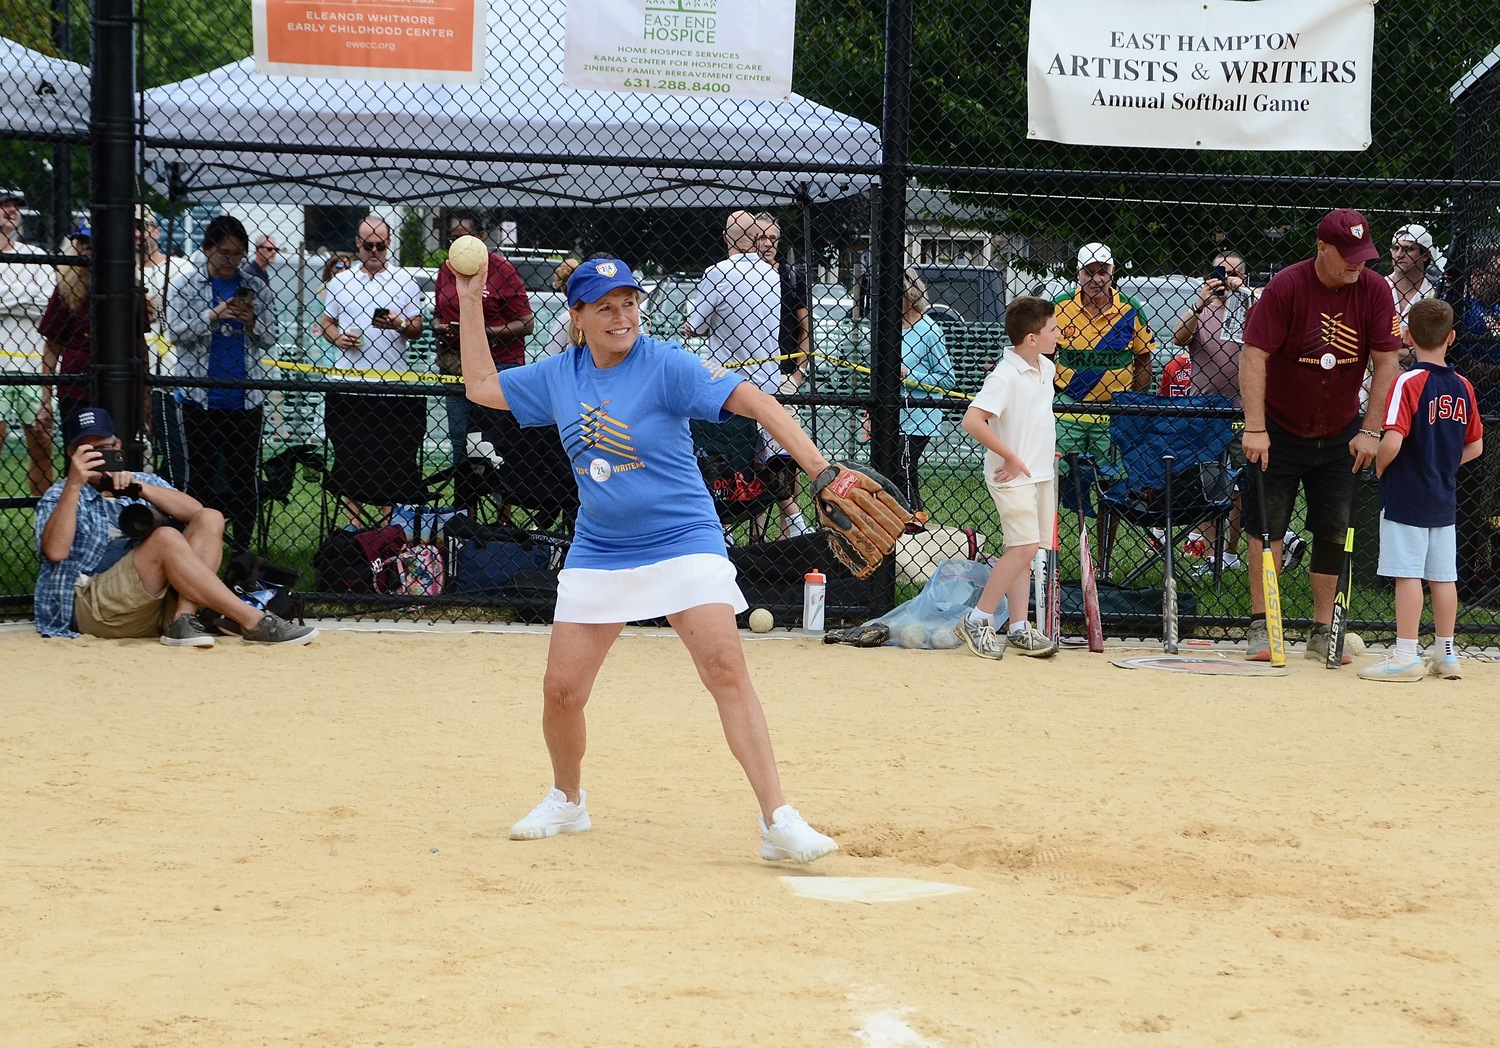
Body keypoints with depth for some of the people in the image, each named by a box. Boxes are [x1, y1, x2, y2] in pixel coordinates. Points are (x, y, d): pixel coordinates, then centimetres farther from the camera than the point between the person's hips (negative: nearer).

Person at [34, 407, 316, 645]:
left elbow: (194, 511, 2)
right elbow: (55, 551, -11)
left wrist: (140, 488, -10)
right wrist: (74, 484, -17)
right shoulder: (58, 498, 12)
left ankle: (183, 619, -31)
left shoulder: (146, 483, 24)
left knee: (210, 519, -11)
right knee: (165, 538, -28)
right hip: (93, 607, -5)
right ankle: (255, 623, -34)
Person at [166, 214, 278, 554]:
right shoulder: (185, 285, 2)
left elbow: (270, 340, 8)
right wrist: (212, 317, -18)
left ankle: (243, 550, 10)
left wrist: (252, 323, -12)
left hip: (246, 399, 1)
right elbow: (175, 332, -5)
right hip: (199, 397, -1)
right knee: (200, 476, 5)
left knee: (245, 476, 4)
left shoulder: (256, 288, 7)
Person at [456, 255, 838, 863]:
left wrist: (820, 471, -32)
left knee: (726, 669, -20)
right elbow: (482, 386, 19)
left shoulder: (665, 365, -12)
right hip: (598, 555, 5)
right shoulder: (559, 376, 5)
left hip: (683, 544, -5)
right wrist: (470, 302, 14)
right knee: (561, 689, 3)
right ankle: (566, 801, 31)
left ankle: (779, 823, -22)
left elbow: (755, 402, -21)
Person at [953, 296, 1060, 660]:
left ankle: (1019, 628, 15)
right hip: (1013, 476, -9)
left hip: (1042, 473, 9)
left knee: (1025, 549, 10)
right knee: (1024, 547, -15)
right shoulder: (1005, 376, -21)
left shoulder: (1046, 367, 7)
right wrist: (1011, 458, -23)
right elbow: (972, 421, -30)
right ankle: (977, 621, -7)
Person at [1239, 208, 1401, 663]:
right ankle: (1261, 627, 1)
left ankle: (1322, 634, 10)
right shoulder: (1285, 287, -18)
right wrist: (1255, 430, -25)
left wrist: (1370, 431, -11)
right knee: (1267, 526, -5)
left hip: (1340, 434, 3)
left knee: (1334, 532, 3)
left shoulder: (1375, 291, -9)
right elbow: (1254, 356, -20)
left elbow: (1386, 363, -6)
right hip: (1280, 432, -3)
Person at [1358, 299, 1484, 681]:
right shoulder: (1463, 387, 4)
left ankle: (1406, 656, -3)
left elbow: (1392, 441, -23)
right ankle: (1445, 654, 18)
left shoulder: (1409, 383, -14)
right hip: (1444, 499, 6)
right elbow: (1475, 446, 10)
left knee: (1408, 574, -4)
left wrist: (1379, 467, -4)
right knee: (1443, 575, 11)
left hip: (1406, 496, -6)